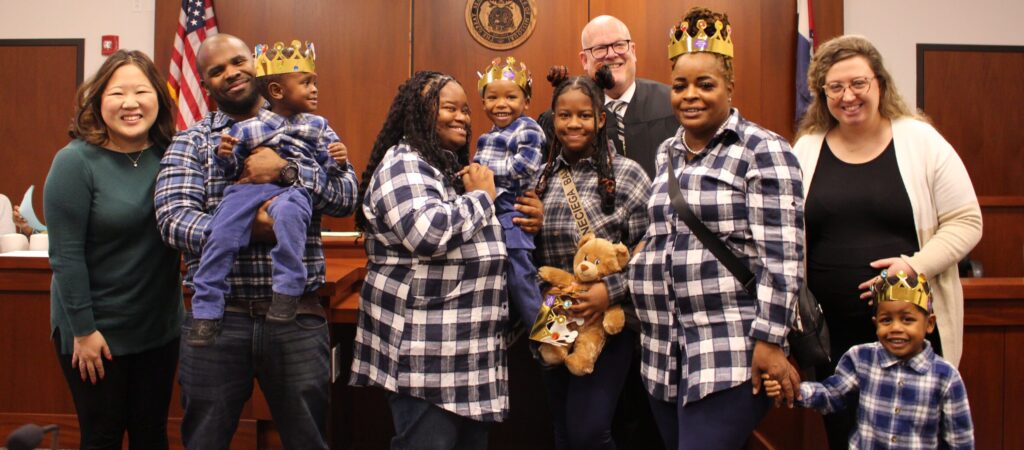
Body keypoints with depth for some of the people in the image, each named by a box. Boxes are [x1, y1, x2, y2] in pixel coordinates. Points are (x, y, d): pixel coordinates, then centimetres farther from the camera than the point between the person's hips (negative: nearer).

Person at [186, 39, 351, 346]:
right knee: (221, 234, -21)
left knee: (288, 214, -39)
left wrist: (338, 161, -9)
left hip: (293, 188, -1)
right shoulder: (249, 128, 12)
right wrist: (225, 156, -5)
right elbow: (232, 169, 16)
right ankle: (206, 311, -9)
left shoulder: (317, 126, 16)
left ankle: (288, 289, -29)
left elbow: (329, 166, 14)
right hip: (249, 186, 1)